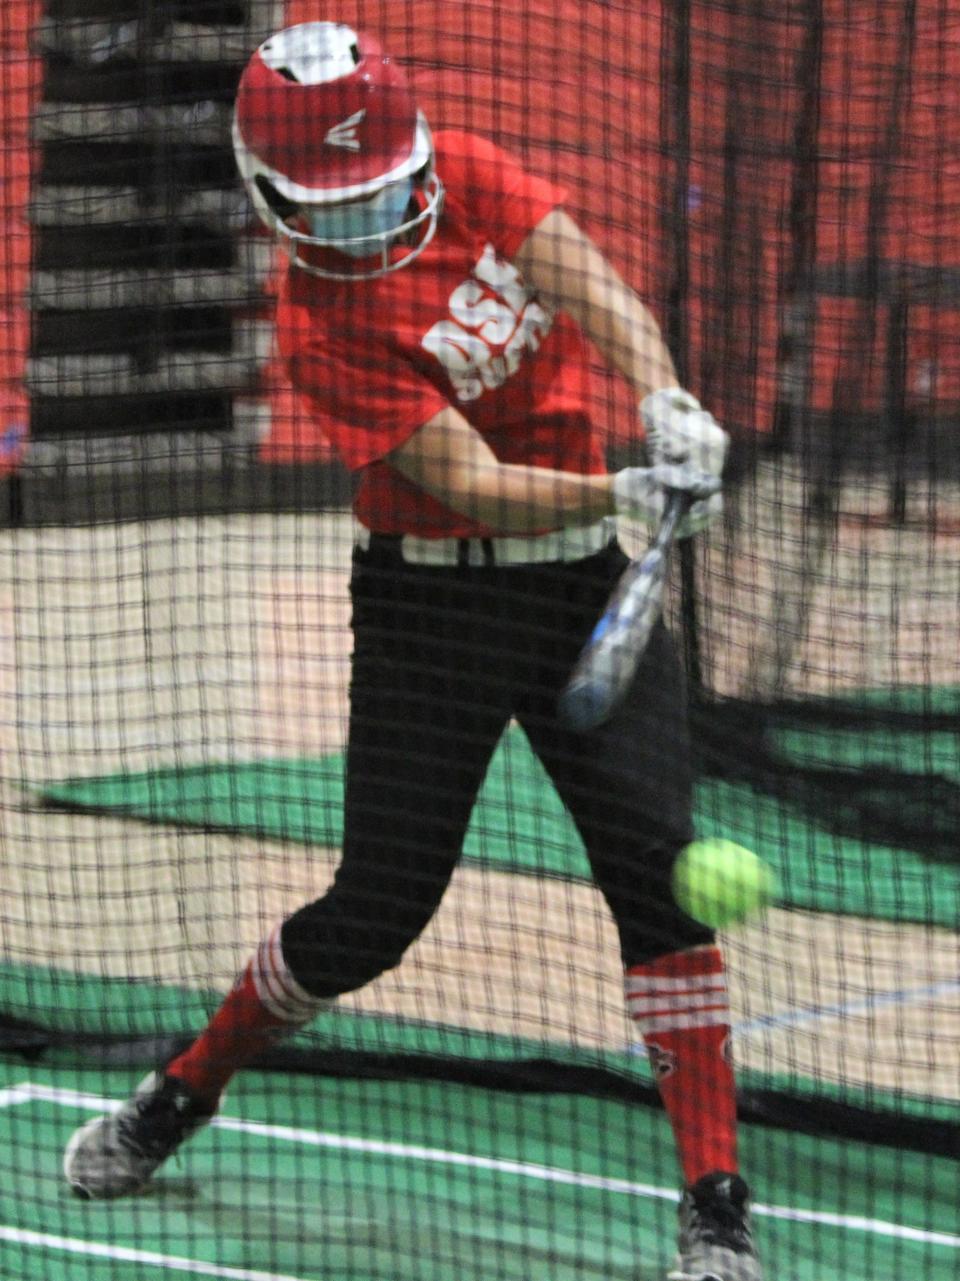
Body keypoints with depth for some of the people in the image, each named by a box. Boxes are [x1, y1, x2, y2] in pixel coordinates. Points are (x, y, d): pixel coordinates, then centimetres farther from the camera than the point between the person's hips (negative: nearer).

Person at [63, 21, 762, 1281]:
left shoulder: (472, 177, -3)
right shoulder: (321, 330, -16)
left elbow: (593, 290, -15)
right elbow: (470, 485, -25)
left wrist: (667, 402, -35)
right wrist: (625, 492, -41)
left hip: (581, 586, 3)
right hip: (430, 599, -3)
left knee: (655, 862, -11)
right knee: (381, 904, 0)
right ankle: (184, 1091, 27)